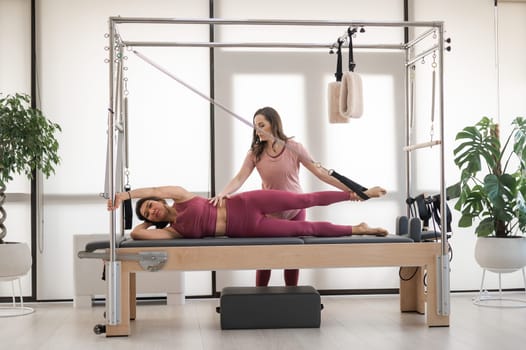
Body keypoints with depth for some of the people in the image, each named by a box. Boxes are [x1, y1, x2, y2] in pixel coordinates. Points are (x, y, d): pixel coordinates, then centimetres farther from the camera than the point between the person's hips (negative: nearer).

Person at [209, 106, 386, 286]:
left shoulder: (294, 148, -13)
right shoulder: (255, 153, -9)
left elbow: (320, 172, -14)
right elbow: (240, 178, -20)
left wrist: (349, 190, -21)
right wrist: (223, 193, -40)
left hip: (295, 211, -1)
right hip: (269, 212, 1)